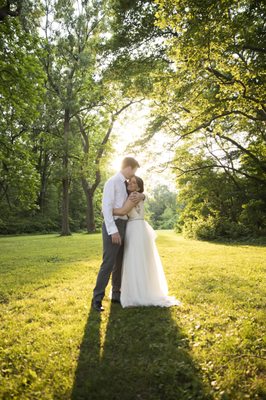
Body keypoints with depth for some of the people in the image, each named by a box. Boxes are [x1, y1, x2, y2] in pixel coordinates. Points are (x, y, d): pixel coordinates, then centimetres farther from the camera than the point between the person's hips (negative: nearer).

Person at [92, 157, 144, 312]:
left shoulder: (126, 184, 15)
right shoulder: (112, 182, -11)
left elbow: (143, 194, 21)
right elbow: (106, 207, -18)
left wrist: (141, 196, -6)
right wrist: (113, 231, -24)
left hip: (124, 225, 9)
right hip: (113, 225, -9)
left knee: (119, 263, 14)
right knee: (108, 263, -8)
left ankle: (116, 294, 26)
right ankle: (97, 298, 2)